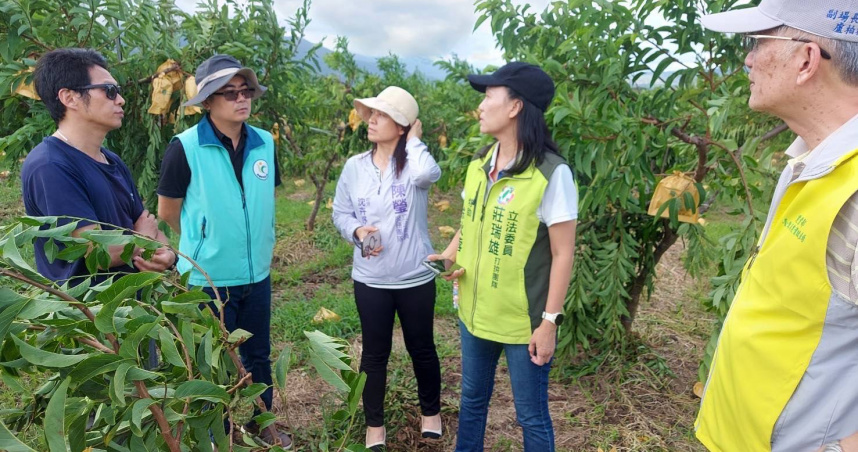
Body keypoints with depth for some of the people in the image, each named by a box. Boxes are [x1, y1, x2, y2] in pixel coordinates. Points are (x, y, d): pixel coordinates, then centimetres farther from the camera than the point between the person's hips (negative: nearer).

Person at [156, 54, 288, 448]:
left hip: (257, 274, 4)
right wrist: (207, 243, 9)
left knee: (258, 358, 19)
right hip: (208, 278, -4)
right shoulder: (185, 147, -15)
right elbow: (167, 211, -4)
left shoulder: (265, 143, -3)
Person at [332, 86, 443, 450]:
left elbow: (428, 175, -36)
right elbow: (340, 213, 6)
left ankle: (431, 412, 42)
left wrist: (414, 141, -18)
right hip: (370, 279, 2)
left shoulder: (413, 162, -10)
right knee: (374, 353, 14)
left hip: (416, 278, -2)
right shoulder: (355, 166, -1)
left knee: (422, 349, 16)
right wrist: (356, 231, -15)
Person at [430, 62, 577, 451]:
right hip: (474, 312, 6)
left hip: (524, 321, -6)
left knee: (531, 417, 14)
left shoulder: (551, 173, -19)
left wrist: (550, 320, -15)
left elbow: (562, 253, -16)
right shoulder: (479, 165, 2)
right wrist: (451, 253, -4)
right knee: (472, 400, 24)